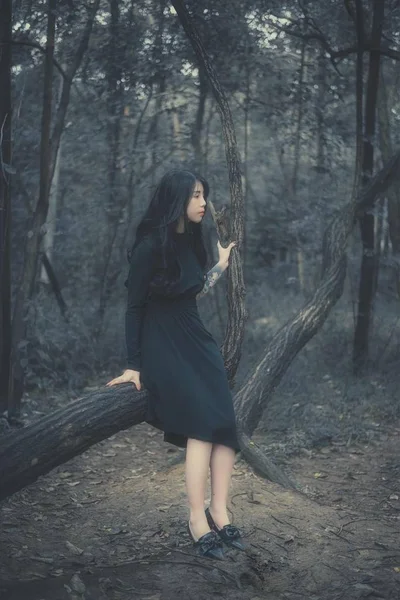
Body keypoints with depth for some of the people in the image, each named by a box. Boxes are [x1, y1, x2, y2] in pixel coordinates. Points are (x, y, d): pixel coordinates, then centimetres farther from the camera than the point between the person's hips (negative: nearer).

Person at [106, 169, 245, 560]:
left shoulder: (191, 241, 12)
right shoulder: (151, 245, -11)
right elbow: (134, 306, -9)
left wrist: (221, 266, 29)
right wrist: (134, 365, -11)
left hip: (196, 341, 7)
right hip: (162, 346, -7)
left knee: (226, 427, -11)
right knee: (203, 428, -20)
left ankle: (218, 513, -9)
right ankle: (198, 520, -14)